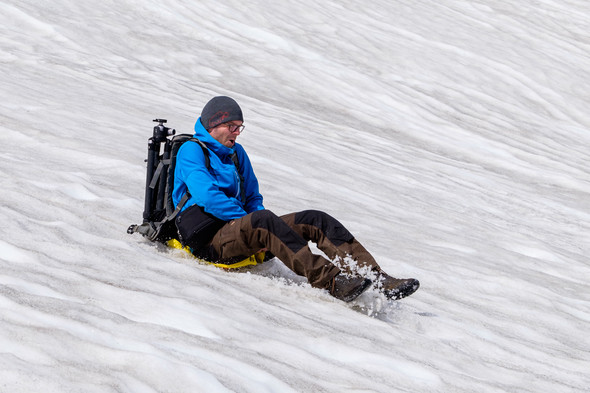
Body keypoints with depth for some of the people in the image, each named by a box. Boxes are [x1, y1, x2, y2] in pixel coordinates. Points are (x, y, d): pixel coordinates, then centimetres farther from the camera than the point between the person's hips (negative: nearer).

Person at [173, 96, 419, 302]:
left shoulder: (236, 153, 22)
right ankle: (331, 282, -51)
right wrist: (248, 220, -16)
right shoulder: (191, 151, -3)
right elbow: (207, 196, -17)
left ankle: (377, 277, -26)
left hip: (243, 232, 8)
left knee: (315, 220, -11)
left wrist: (264, 238, 2)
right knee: (262, 220, -38)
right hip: (209, 240, -8)